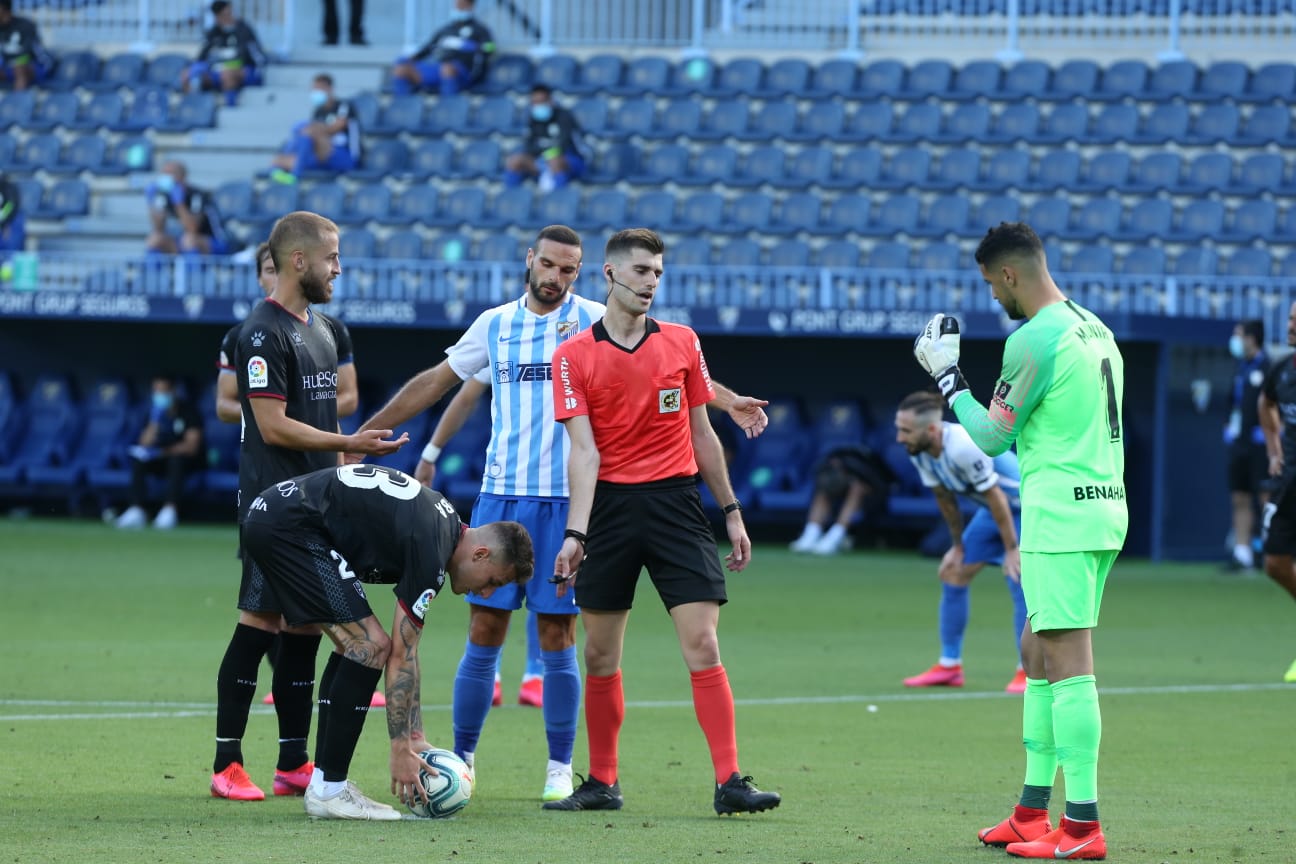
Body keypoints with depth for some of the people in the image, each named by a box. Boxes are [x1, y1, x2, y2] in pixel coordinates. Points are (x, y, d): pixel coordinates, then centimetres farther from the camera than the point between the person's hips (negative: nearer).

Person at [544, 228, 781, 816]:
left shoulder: (682, 343, 7)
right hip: (610, 506, -1)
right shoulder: (573, 356, 0)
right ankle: (602, 784, 17)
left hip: (675, 504, 1)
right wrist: (575, 534, -17)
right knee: (600, 656, 5)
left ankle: (729, 783, -11)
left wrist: (731, 513, 12)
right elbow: (584, 450, -7)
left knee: (702, 644, -9)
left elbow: (702, 435, 13)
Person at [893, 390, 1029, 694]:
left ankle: (1027, 672, -8)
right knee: (953, 575, 6)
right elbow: (945, 498, 3)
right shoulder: (918, 451, -11)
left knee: (1019, 581, -18)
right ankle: (949, 666, 15)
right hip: (991, 510, 9)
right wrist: (959, 545, 9)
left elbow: (995, 497, -28)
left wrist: (1012, 549, -22)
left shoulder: (965, 447, -36)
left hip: (1025, 507, -9)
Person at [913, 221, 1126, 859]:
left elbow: (991, 436, -6)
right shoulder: (1094, 328, 14)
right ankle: (1033, 812, 21)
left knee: (1067, 663, -10)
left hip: (1059, 519, -10)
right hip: (1104, 504, 10)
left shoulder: (1034, 340, -14)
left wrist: (947, 376, 7)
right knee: (1037, 652, 17)